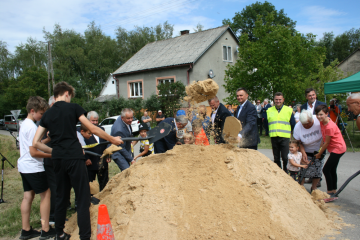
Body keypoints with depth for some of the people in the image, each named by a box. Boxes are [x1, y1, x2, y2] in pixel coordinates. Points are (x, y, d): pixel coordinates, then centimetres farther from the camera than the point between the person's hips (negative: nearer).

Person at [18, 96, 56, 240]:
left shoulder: (24, 124, 13)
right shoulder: (32, 127, -18)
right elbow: (33, 152, -20)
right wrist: (52, 155, -15)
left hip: (24, 167, 9)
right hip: (33, 168, -9)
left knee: (28, 197, 12)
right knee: (46, 195, 0)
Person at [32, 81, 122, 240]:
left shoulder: (47, 115, 12)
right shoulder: (73, 108, -1)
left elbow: (36, 143, 9)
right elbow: (92, 129, -3)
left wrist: (54, 151, 17)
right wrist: (112, 139, 5)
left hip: (57, 160, 6)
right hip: (74, 157, -6)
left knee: (61, 197, 18)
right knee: (83, 198, -1)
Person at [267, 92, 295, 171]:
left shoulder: (289, 110, 5)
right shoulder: (269, 110, 10)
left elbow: (293, 124, 7)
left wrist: (293, 136, 4)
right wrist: (269, 132, 7)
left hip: (285, 137, -2)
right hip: (273, 137, 3)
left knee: (285, 158, -7)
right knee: (276, 158, 10)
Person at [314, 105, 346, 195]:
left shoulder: (330, 126, -27)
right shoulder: (322, 122, 0)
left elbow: (327, 142, -19)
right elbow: (324, 138, 9)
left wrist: (319, 154, -9)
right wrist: (320, 148, 1)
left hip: (338, 149, -10)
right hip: (335, 149, 10)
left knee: (326, 169, -8)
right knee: (332, 170, 16)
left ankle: (330, 192, 1)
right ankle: (334, 190, 27)